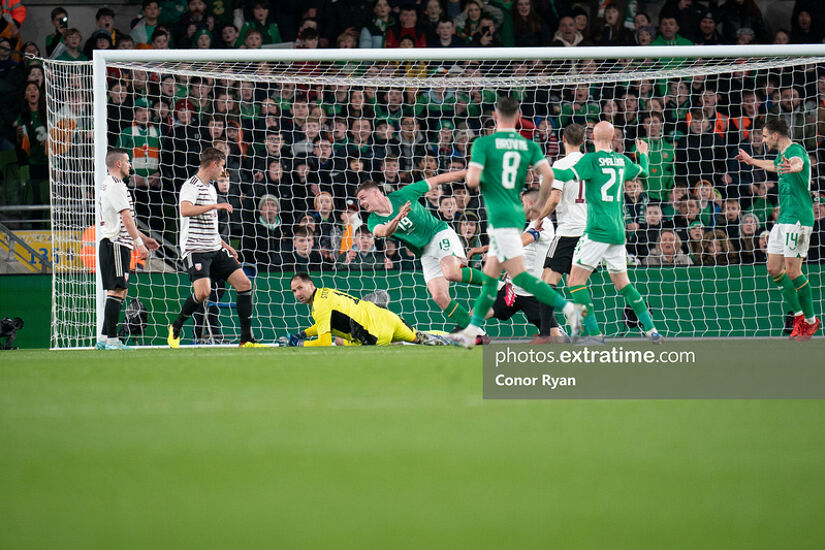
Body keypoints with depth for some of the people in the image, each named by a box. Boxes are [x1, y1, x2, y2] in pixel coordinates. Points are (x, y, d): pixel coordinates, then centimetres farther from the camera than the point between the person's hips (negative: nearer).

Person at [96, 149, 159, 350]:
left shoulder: (108, 183, 22)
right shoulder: (115, 185, -12)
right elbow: (126, 217, -19)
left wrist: (143, 238, 28)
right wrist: (139, 243, -21)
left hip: (111, 243, 11)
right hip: (115, 244, -11)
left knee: (119, 291, 12)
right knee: (116, 290, -11)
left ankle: (104, 338, 11)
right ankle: (112, 339, -14)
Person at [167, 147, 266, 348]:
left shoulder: (210, 188, 19)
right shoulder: (192, 186, -10)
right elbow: (185, 210, -29)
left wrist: (225, 246, 27)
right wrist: (215, 206, -28)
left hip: (215, 249, 9)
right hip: (195, 250, -9)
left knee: (244, 284, -1)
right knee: (203, 291, -23)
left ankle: (246, 339, 3)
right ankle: (176, 327, 2)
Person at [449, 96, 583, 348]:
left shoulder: (483, 143, -6)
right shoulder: (529, 145, 9)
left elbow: (472, 180, -14)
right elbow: (548, 175, -3)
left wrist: (471, 174, 11)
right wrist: (540, 204, 12)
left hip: (500, 216, -7)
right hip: (517, 214, 7)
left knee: (518, 274, -12)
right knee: (489, 276, 15)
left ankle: (568, 308, -27)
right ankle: (471, 332, 19)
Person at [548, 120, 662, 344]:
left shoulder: (591, 160, -7)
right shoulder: (622, 161, 12)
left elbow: (569, 175, -22)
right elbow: (643, 172, 32)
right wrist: (643, 154, 52)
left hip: (598, 231, -7)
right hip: (618, 232, 7)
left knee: (576, 280, -5)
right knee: (622, 282, 18)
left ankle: (594, 333, -15)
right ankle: (651, 330, 15)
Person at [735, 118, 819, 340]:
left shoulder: (795, 150, -13)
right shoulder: (782, 155, 17)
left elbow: (798, 163, -40)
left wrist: (791, 167, -64)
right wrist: (752, 161, 61)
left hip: (797, 219, -10)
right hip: (783, 219, 10)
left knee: (792, 271, -11)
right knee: (774, 268, 8)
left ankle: (810, 321, 0)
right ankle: (799, 315, 17)